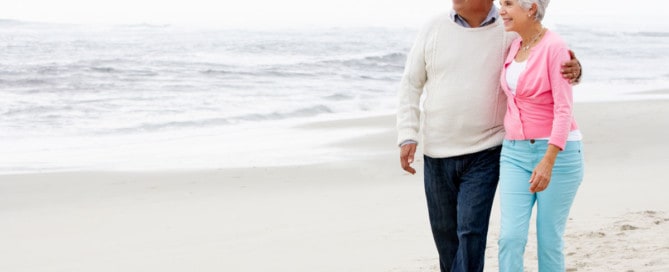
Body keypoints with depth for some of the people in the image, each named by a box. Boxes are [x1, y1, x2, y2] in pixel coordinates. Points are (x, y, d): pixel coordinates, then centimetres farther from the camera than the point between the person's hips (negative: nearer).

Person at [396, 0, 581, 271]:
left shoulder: (512, 32, -6)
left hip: (485, 154, -3)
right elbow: (411, 86, 4)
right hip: (437, 154, 3)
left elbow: (558, 66, 1)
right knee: (444, 230, 13)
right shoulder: (433, 29, -1)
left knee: (471, 231, -11)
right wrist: (407, 137, -5)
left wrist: (573, 70, -24)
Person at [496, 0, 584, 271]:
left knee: (548, 240, 1)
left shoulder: (555, 47, -15)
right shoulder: (516, 47, 8)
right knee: (511, 237, -7)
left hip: (558, 154, -6)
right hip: (516, 153, 6)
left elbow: (564, 110, -20)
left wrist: (548, 161, -29)